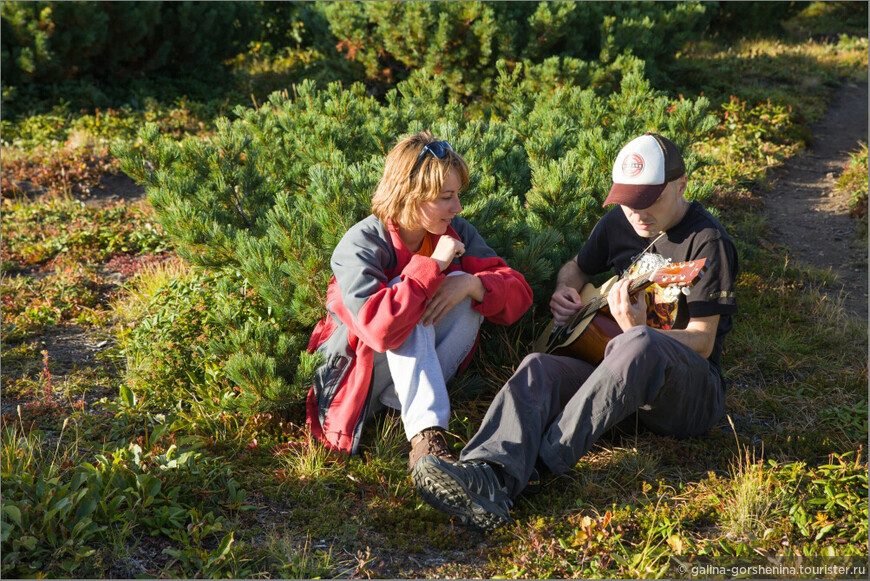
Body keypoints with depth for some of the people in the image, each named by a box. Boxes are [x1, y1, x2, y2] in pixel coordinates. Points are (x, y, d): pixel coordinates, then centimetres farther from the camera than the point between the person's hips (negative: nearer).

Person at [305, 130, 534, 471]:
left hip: (428, 364, 4)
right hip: (362, 373, -4)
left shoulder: (456, 233, -5)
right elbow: (380, 328, -39)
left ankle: (405, 398, -24)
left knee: (465, 285, -20)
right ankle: (425, 437, -43)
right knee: (405, 295, -33)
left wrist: (470, 284, -30)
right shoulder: (360, 245, -22)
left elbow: (518, 294, -9)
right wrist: (432, 265, -32)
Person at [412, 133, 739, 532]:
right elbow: (577, 268, 30)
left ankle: (541, 460, -40)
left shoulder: (707, 240, -8)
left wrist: (636, 331, -30)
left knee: (640, 345, -40)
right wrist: (565, 291, 5)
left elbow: (702, 342, -12)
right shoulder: (619, 222, 10)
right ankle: (490, 478, -51)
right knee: (539, 368, -25)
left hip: (690, 390, -5)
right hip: (622, 380, 5)